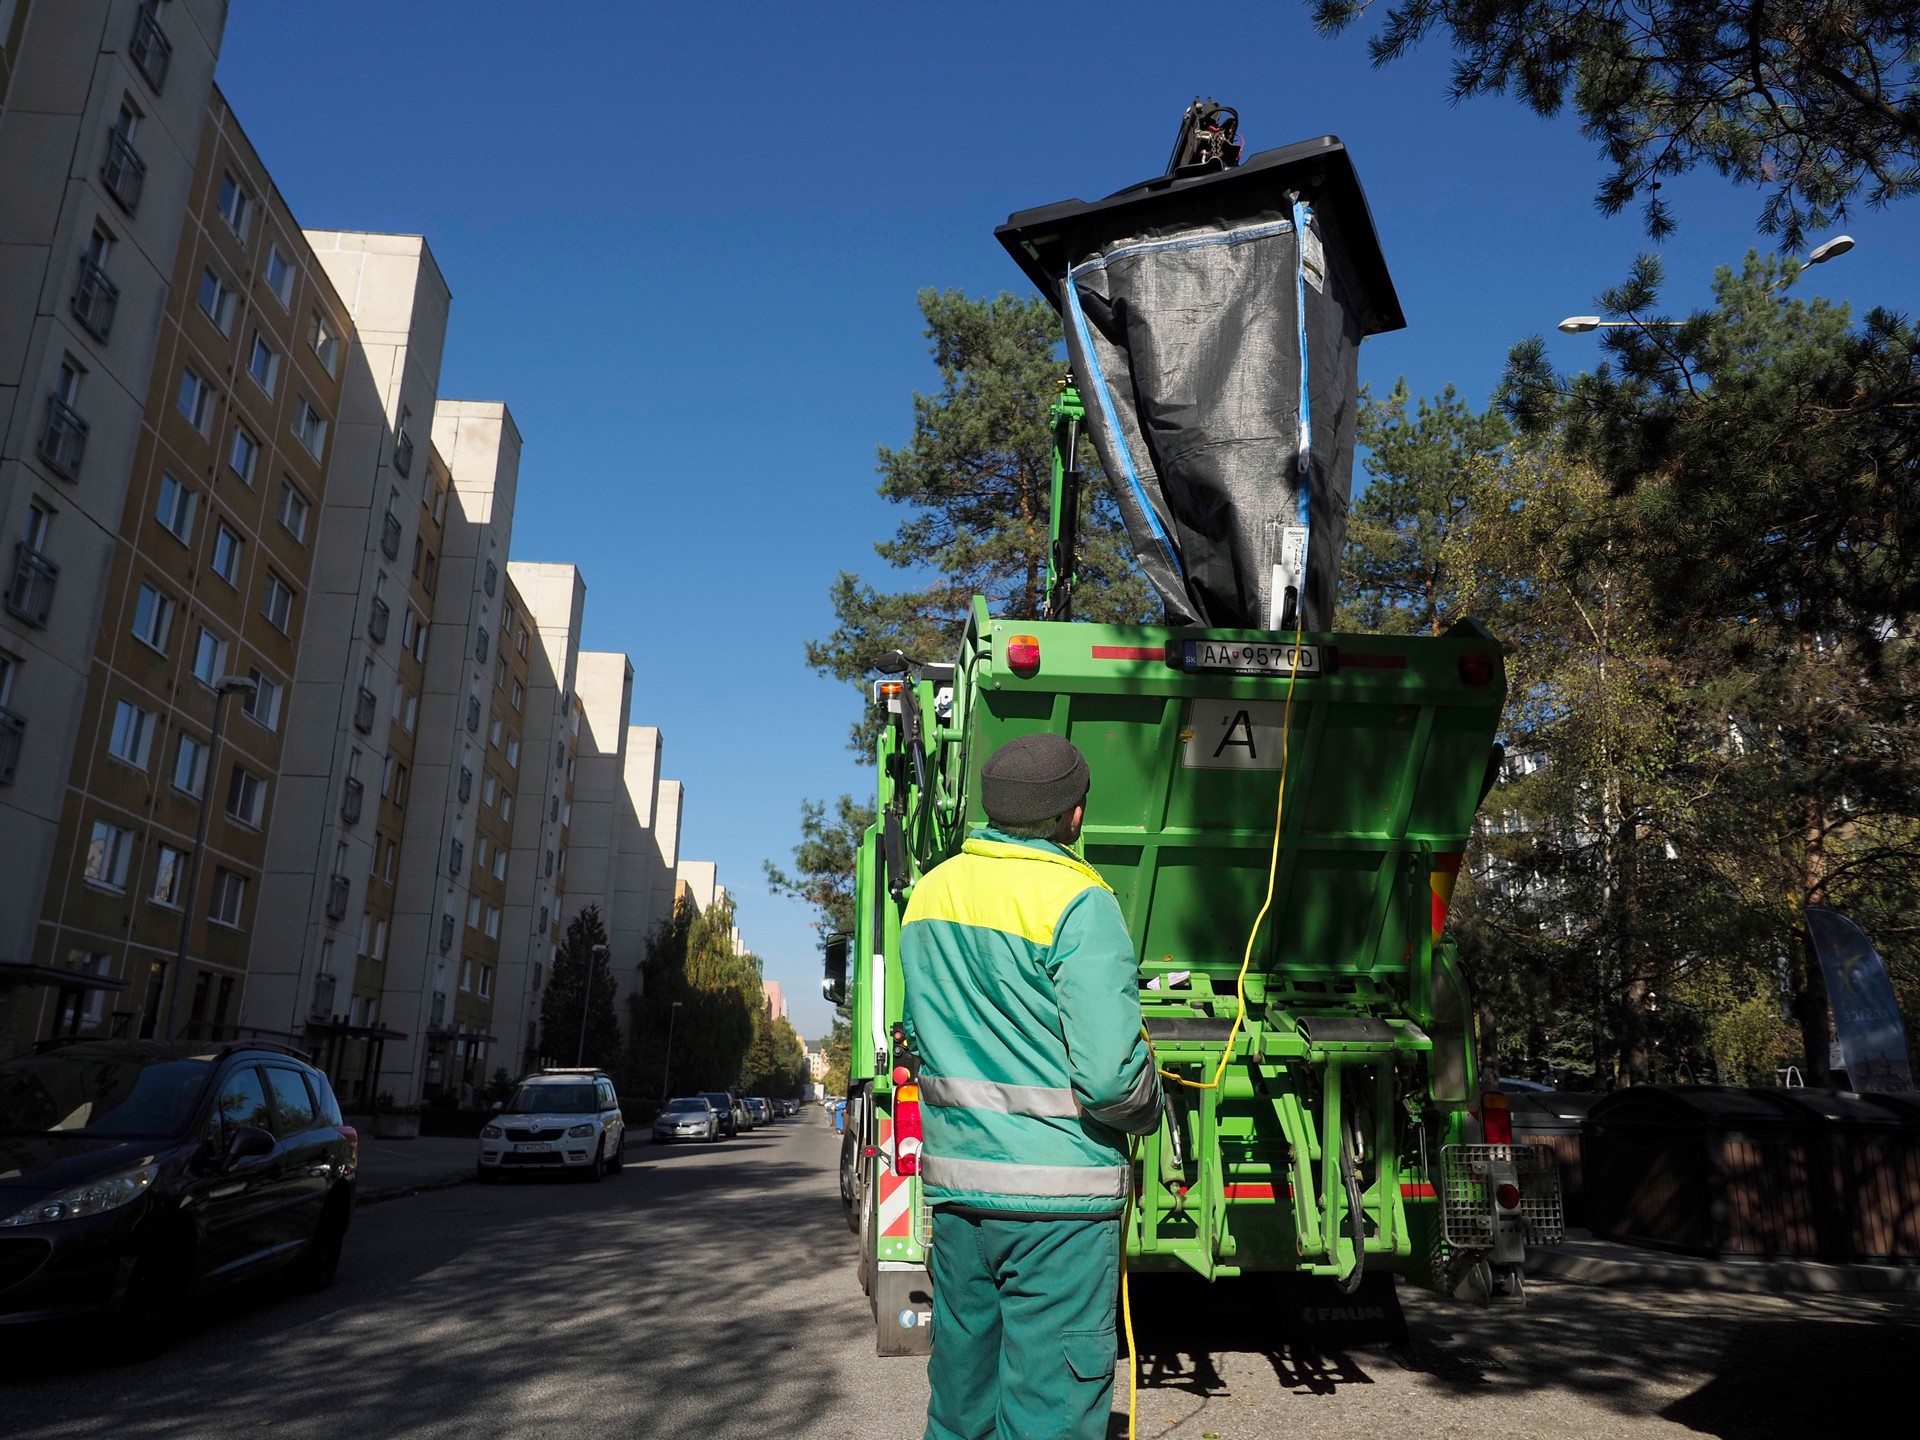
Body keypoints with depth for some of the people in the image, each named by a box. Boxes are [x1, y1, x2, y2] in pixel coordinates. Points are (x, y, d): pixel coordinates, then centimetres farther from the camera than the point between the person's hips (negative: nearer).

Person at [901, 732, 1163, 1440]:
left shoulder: (929, 891, 6)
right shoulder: (1078, 903, -15)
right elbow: (1109, 1072, -19)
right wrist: (1149, 1108, 1)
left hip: (953, 1177, 7)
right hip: (1057, 1193, -6)